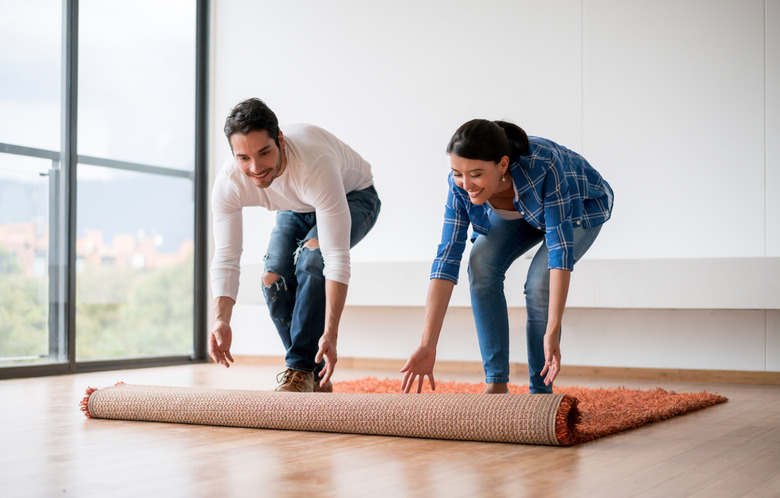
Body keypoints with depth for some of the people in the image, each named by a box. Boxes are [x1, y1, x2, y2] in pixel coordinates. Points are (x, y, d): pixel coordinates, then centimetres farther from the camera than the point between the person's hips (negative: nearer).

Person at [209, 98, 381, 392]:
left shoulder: (314, 166, -45)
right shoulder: (228, 184, -29)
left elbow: (337, 258, -45)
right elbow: (225, 259, -24)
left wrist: (331, 333, -50)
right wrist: (221, 321, -41)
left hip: (353, 198, -5)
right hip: (297, 209, 5)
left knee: (312, 257, -32)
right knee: (274, 278, -13)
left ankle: (302, 369, -20)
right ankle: (315, 380, 5)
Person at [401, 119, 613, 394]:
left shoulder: (544, 165, -43)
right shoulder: (461, 185, -29)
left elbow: (561, 248, -43)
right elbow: (447, 258, -30)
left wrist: (552, 333, -48)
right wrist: (427, 345, -34)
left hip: (582, 208, -4)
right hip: (520, 213, 4)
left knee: (540, 282, -27)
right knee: (482, 262, -23)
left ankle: (541, 391, -9)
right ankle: (496, 384, -16)